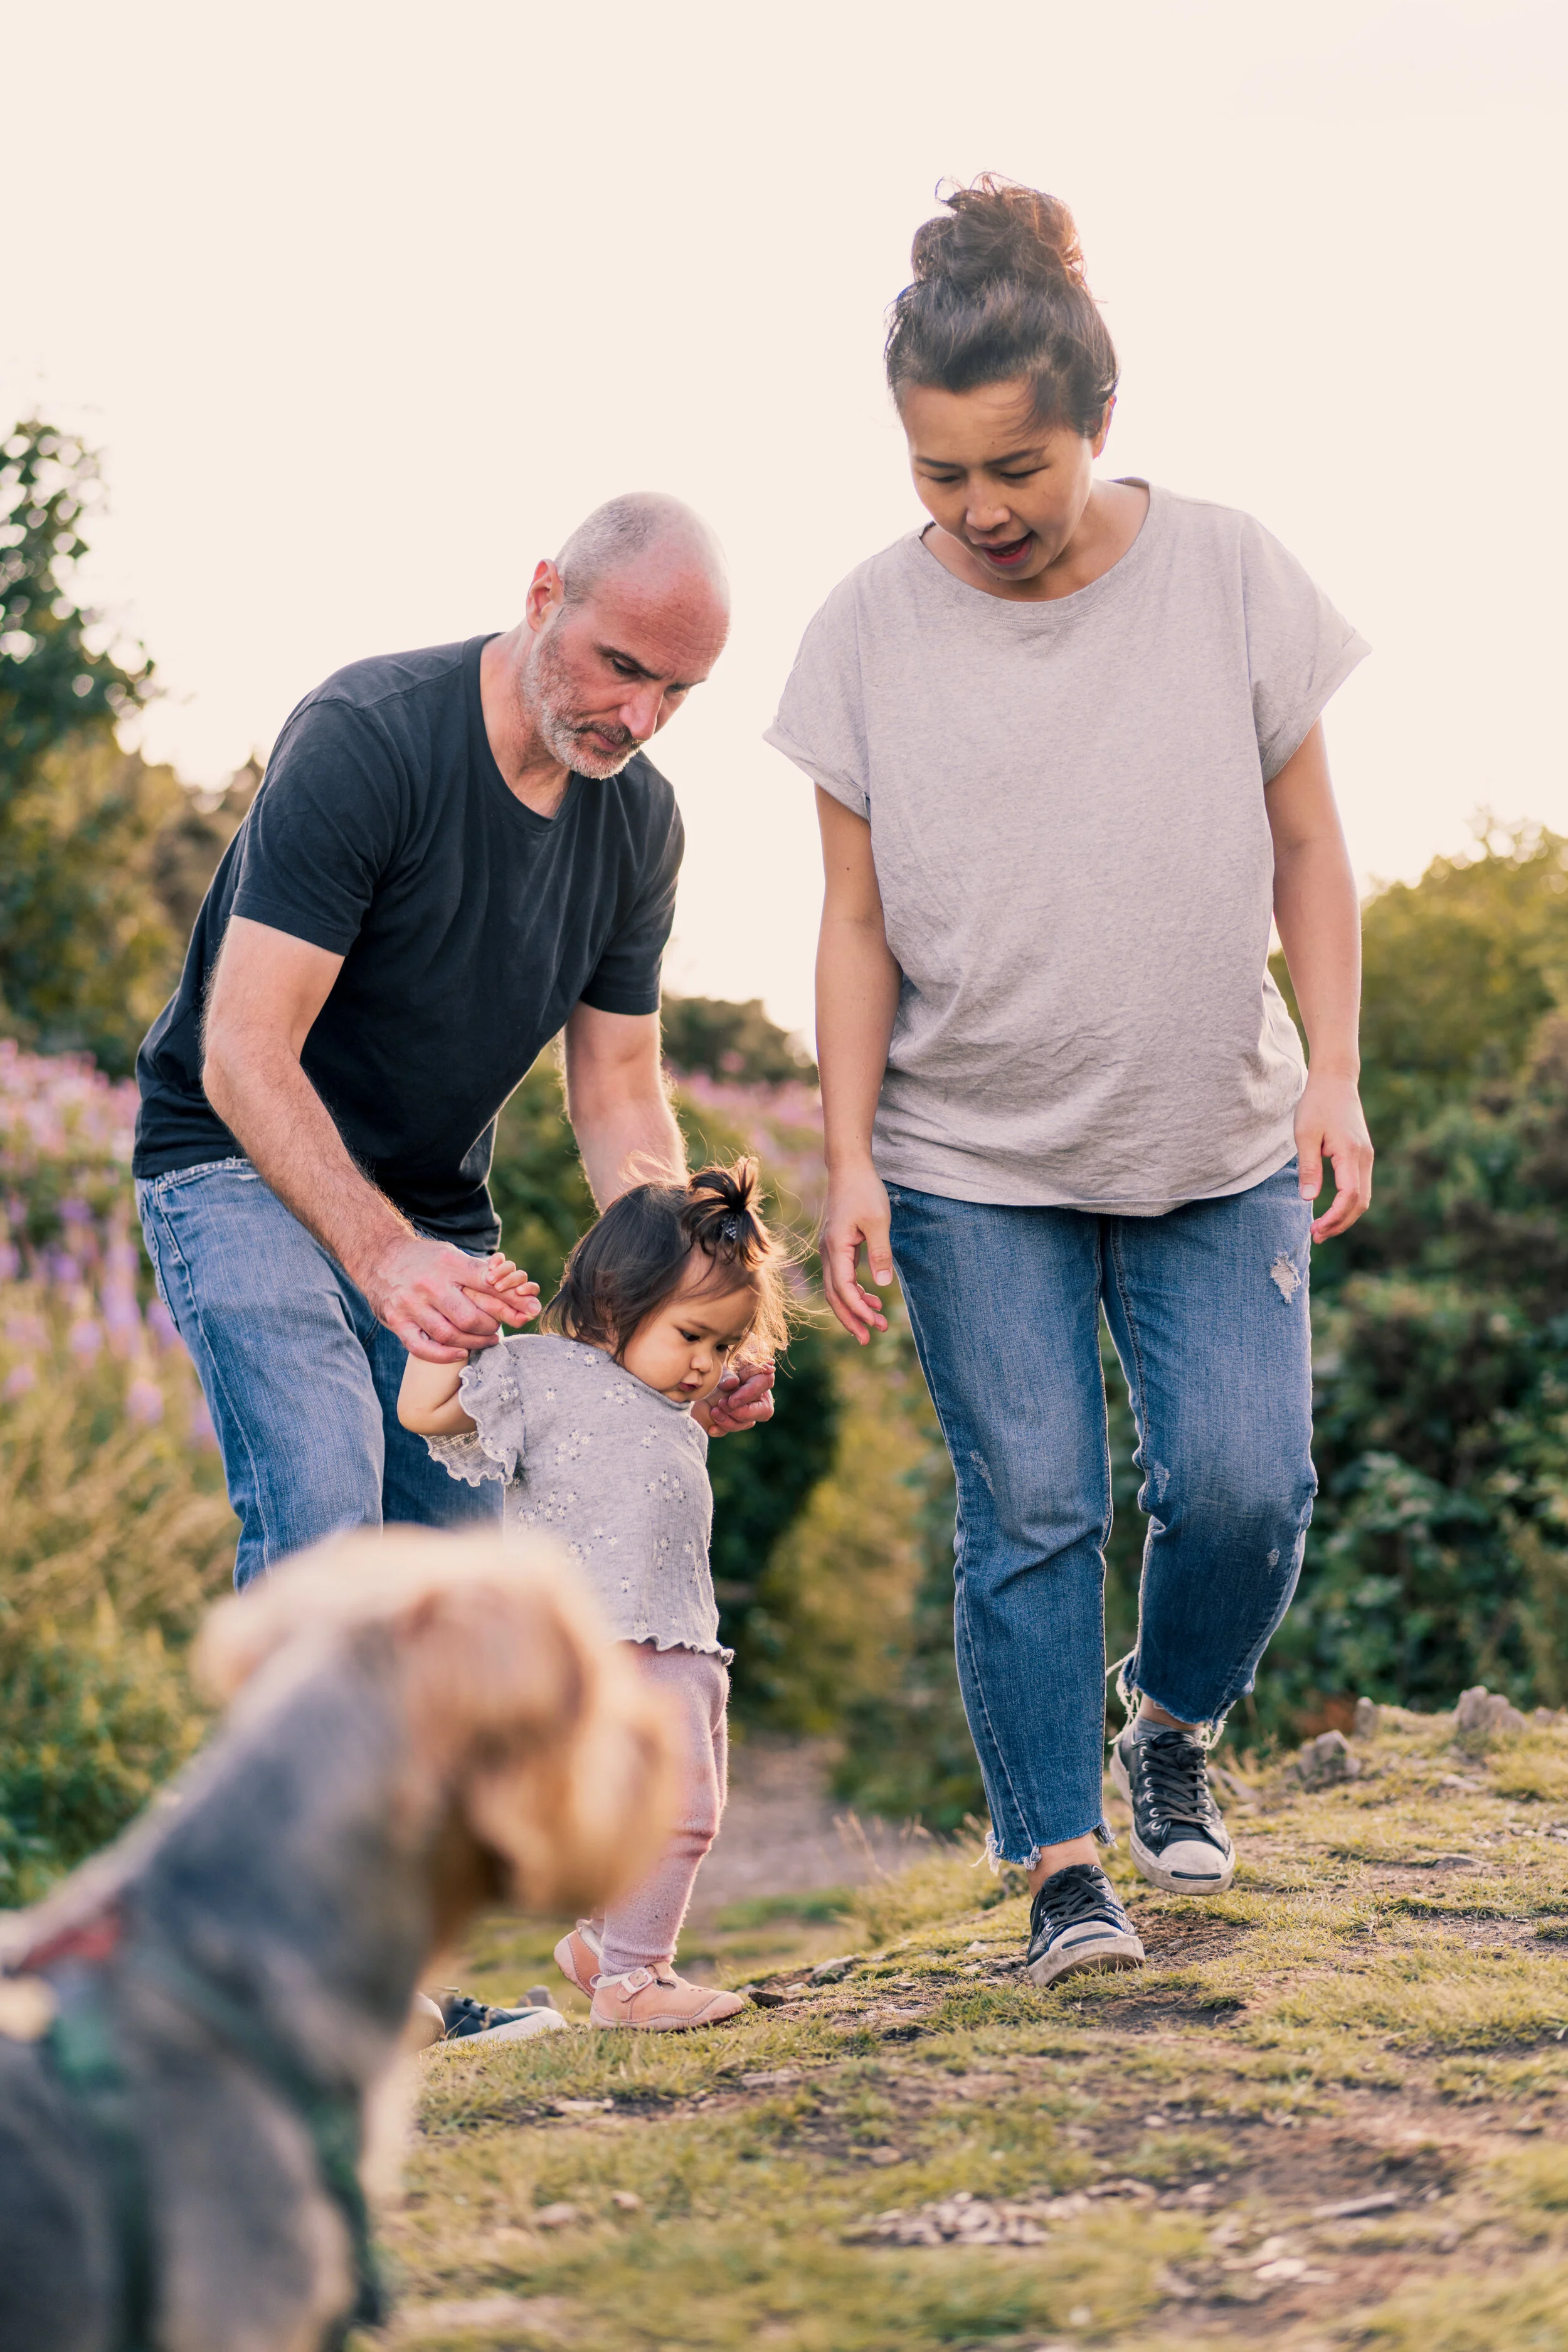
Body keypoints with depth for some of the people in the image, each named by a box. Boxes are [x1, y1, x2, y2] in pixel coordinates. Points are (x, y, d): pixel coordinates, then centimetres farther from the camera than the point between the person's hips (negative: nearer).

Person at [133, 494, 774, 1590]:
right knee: (324, 1505, -26)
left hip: (436, 1211, 6)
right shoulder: (365, 738, -24)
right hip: (246, 1170, -6)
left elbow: (620, 1098, 2)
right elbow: (243, 1057, -28)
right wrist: (379, 1254, -42)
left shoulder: (641, 820, -2)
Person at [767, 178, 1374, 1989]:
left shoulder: (1228, 574, -4)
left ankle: (1173, 1728, 22)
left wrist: (1333, 1073, -7)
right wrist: (849, 1159, -6)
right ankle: (1060, 1865, 5)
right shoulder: (872, 628, -4)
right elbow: (858, 923, 0)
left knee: (1241, 1483, -8)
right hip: (972, 1161, 0)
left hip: (1218, 1144, 1)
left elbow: (1306, 846, 3)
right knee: (1030, 1508, -6)